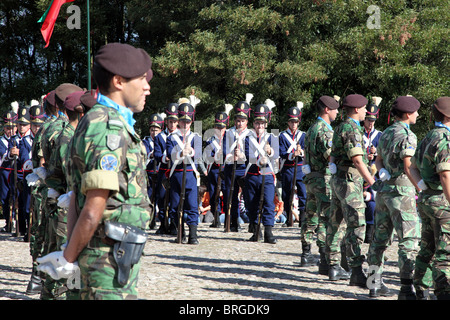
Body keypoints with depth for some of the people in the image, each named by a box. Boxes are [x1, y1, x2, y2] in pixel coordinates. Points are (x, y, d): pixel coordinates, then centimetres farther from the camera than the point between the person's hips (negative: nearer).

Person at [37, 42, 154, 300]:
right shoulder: (109, 128, -17)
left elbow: (77, 197, 16)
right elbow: (92, 212, -21)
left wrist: (70, 254, 13)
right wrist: (69, 258, -10)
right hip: (111, 257, -10)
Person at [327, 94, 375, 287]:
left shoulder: (340, 128, 16)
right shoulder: (352, 129, -15)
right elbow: (357, 161, -22)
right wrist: (373, 184, -19)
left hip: (337, 180, 10)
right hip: (349, 182, -10)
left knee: (335, 223, 15)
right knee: (356, 225, -13)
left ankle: (332, 265, 23)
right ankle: (356, 273, -19)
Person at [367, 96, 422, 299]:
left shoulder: (386, 133, 13)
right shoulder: (407, 136, -15)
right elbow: (408, 168, -21)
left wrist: (383, 171, 8)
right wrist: (422, 190, -16)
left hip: (383, 190, 9)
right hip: (401, 191, -9)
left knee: (380, 238, 13)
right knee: (409, 240, -7)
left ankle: (375, 284, 18)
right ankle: (407, 288, -11)